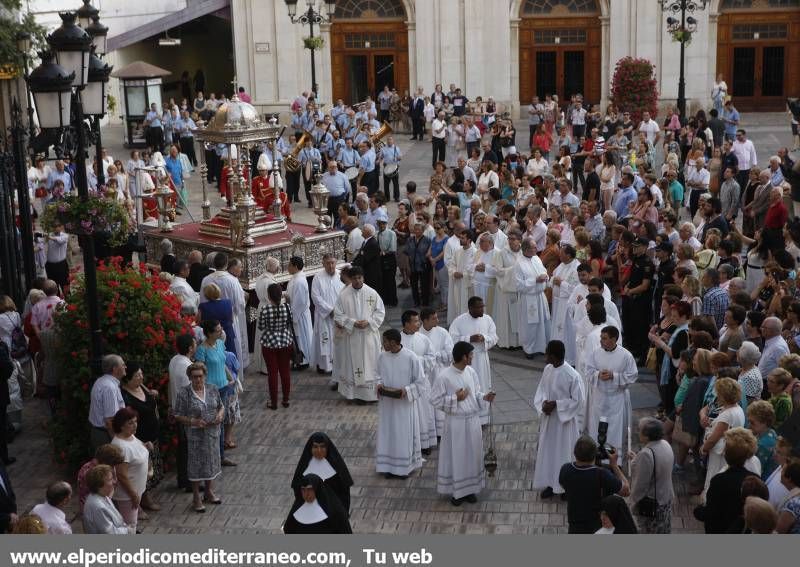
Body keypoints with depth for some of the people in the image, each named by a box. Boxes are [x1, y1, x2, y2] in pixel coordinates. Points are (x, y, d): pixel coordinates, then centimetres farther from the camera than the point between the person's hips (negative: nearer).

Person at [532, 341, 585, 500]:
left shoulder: (573, 376, -23)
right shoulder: (547, 369, -3)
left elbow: (578, 401, -17)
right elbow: (541, 390, 6)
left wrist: (556, 404, -22)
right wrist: (543, 403, -15)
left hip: (564, 420, -6)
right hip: (548, 418, 6)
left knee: (564, 452, 7)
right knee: (548, 451, 15)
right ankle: (551, 484, 30)